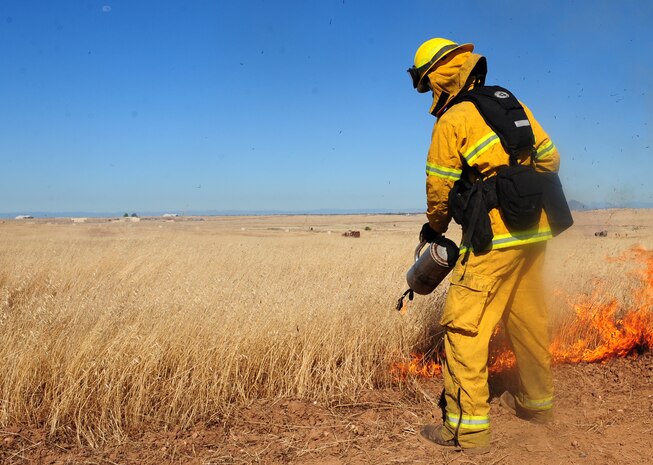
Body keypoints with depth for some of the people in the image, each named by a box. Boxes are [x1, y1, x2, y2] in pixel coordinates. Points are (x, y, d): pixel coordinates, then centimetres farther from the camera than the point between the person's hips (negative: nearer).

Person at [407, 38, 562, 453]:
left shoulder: (451, 122, -8)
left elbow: (440, 190, -3)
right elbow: (550, 159, 14)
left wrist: (435, 229, 15)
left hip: (494, 236, -8)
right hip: (534, 233, 8)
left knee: (464, 325, -3)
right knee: (528, 319, 19)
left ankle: (468, 426, -1)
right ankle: (537, 401, 34)